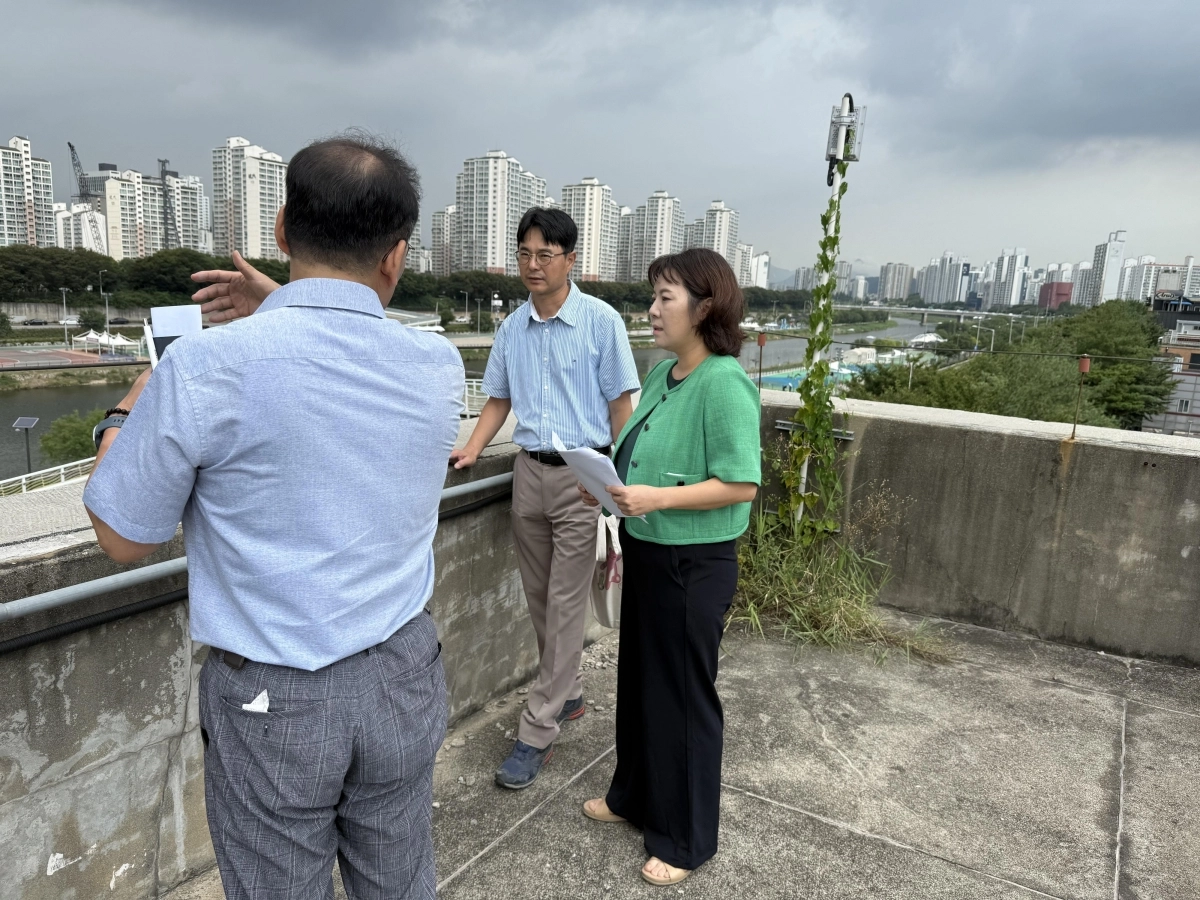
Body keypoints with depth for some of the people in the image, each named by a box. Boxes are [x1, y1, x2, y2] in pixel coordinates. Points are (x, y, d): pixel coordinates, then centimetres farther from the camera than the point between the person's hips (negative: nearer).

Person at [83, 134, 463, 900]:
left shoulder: (205, 369, -19)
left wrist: (125, 421, 10)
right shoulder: (441, 368, -7)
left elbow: (125, 539, -6)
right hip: (403, 678, 3)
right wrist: (279, 313, 13)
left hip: (271, 700, -3)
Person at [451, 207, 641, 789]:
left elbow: (621, 404, -6)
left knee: (565, 605, -1)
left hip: (583, 474, -5)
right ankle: (566, 695, 34)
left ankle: (537, 732, 7)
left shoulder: (601, 321, -7)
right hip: (530, 472, 6)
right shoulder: (512, 327, 7)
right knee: (540, 600, 14)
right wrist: (472, 450, -1)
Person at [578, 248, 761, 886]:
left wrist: (656, 498, -27)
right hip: (645, 553, 8)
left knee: (683, 694, 8)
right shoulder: (662, 374, 6)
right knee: (639, 680, 22)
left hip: (692, 565, -8)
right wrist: (609, 484, 3)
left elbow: (742, 483, -23)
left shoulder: (724, 384, -20)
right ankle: (635, 797, 45)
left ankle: (685, 839, 30)